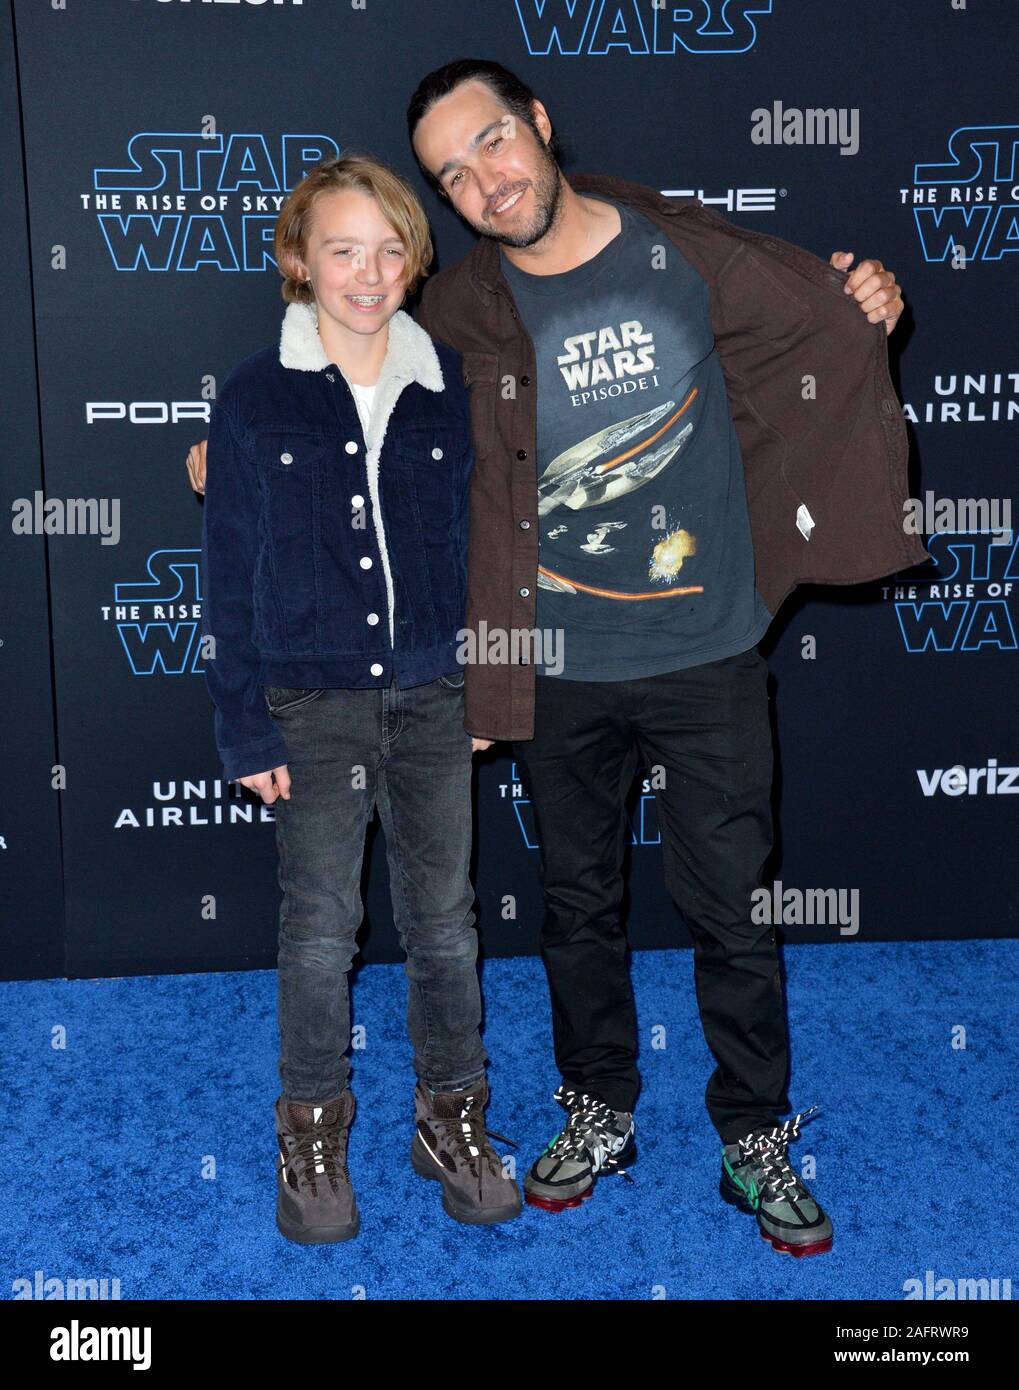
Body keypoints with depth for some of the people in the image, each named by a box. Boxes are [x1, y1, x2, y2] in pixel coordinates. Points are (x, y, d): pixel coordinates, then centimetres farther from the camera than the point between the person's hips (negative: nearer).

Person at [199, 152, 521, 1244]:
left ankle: (451, 1120, 28)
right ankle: (311, 1135, 26)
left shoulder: (450, 387, 2)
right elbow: (229, 572, -3)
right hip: (314, 707, -2)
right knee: (318, 931, 7)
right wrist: (246, 729, -5)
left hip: (433, 701, 2)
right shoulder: (255, 397, -4)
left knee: (444, 921, 11)